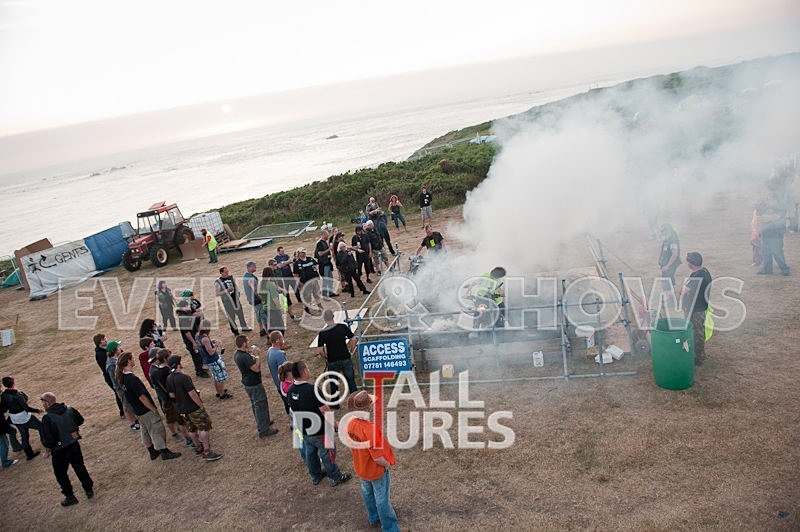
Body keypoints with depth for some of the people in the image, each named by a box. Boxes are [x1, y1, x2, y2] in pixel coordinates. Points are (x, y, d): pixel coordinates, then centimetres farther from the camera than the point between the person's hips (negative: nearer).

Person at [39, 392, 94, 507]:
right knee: (80, 467, 22)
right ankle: (89, 489, 32)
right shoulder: (70, 410, -8)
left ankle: (70, 496, 26)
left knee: (60, 473, 17)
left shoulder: (47, 418, -24)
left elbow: (48, 440, -20)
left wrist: (47, 451, -3)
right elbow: (80, 421, 9)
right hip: (74, 445, 5)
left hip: (60, 451, -5)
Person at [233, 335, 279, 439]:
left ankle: (261, 422, 42)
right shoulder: (244, 357, -31)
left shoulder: (237, 354, 0)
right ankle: (263, 430, 9)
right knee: (261, 405, 1)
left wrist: (251, 354, 3)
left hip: (247, 383, 10)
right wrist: (257, 355, -23)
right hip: (254, 384, -10)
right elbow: (256, 368, -29)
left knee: (255, 404, 25)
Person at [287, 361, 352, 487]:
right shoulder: (312, 390, -31)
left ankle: (315, 476, 42)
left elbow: (294, 409, 6)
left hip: (304, 430, 6)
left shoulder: (291, 391, -10)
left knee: (310, 453, 24)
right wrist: (335, 423, -8)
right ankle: (335, 477, 30)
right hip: (319, 431, -6)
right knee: (327, 453, 13)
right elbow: (325, 410, -24)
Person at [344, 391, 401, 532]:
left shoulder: (350, 425, -18)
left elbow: (351, 447, -2)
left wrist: (361, 459, 13)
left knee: (367, 493, 28)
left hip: (360, 468, 6)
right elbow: (378, 458, -32)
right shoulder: (370, 429, -39)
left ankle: (374, 518, 52)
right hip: (377, 470, -6)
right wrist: (387, 464, -12)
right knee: (382, 499, 15)